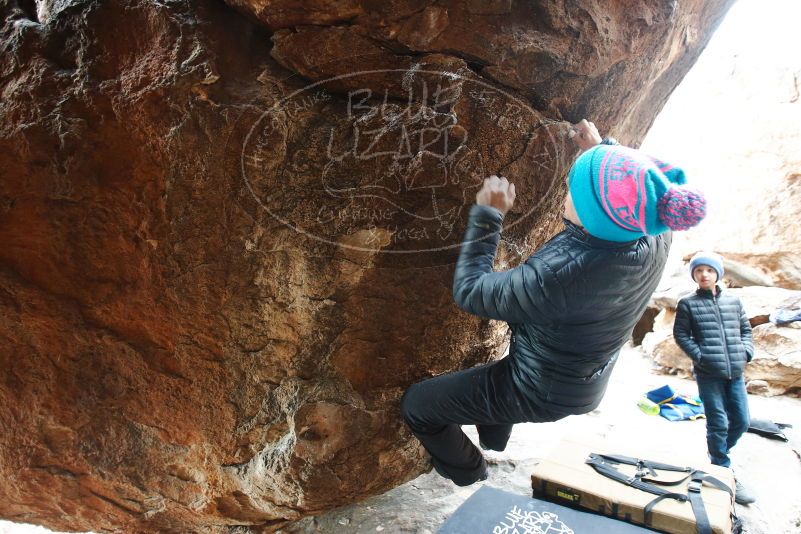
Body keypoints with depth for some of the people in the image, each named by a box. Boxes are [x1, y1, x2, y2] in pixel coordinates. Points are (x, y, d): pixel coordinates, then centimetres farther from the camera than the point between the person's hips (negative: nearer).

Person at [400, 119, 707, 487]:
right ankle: (494, 439, 61)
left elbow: (469, 291, -28)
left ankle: (469, 477, 32)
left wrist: (487, 217, -21)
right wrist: (601, 148, 10)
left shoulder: (561, 273, -43)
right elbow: (636, 189, 5)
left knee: (415, 404, 8)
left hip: (539, 393, -8)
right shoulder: (657, 238, -21)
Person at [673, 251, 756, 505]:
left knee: (741, 421, 9)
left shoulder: (733, 301, 11)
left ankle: (718, 455, 33)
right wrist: (700, 355, -10)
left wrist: (746, 351, 2)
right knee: (718, 424, -3)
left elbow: (746, 328, 18)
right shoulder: (688, 304, 0)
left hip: (735, 372, 4)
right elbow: (680, 334, -1)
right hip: (708, 373, -4)